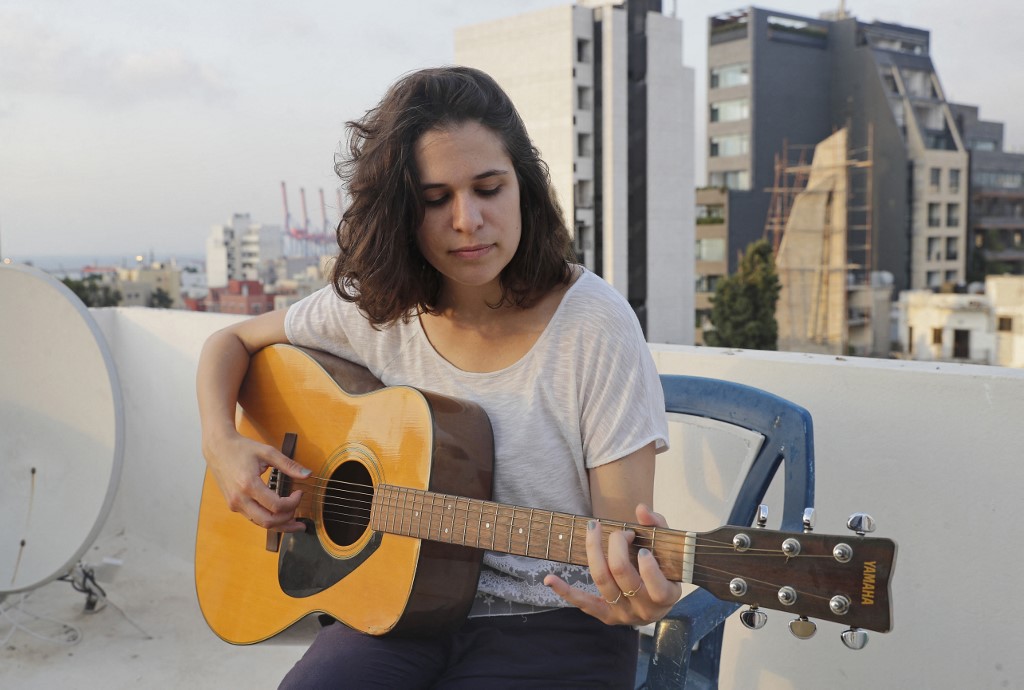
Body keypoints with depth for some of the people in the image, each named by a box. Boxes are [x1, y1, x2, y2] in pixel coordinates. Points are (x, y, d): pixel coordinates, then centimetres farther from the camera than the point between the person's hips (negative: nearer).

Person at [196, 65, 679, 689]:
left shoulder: (595, 326, -13)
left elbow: (626, 538, -12)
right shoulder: (373, 305, -1)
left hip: (552, 624, -3)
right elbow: (233, 342, 14)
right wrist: (222, 444, -4)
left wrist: (641, 597, -35)